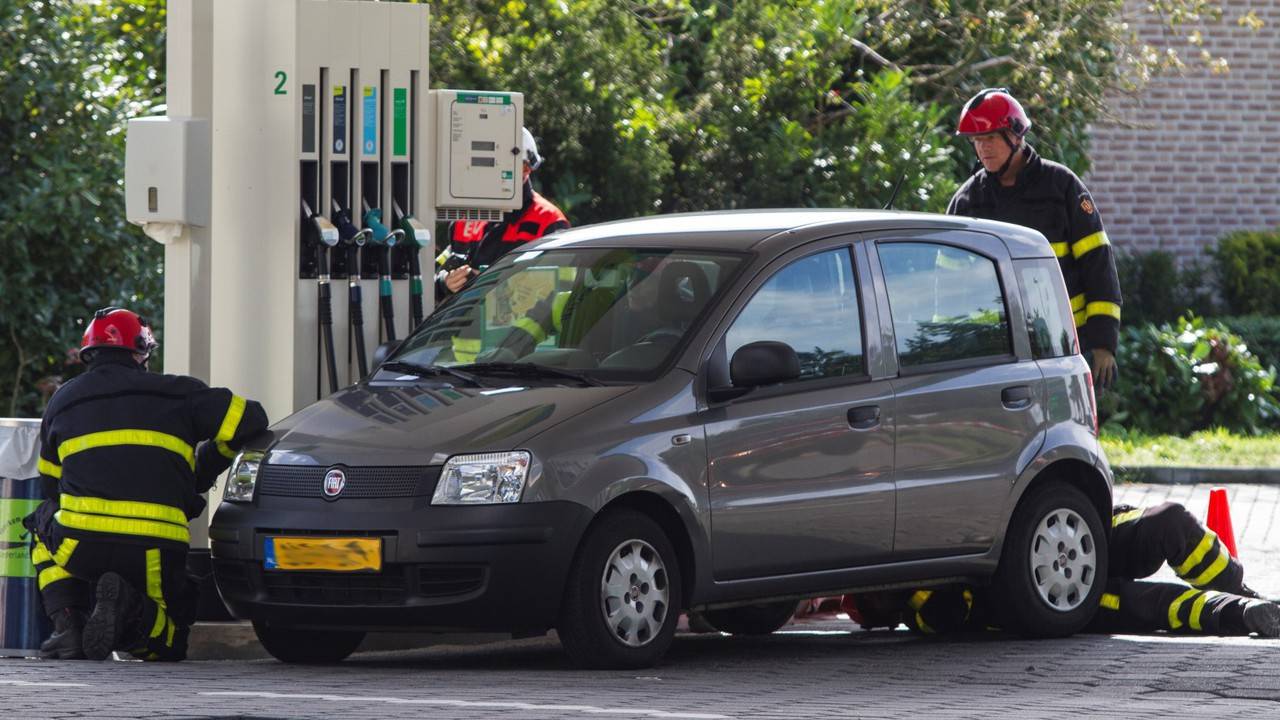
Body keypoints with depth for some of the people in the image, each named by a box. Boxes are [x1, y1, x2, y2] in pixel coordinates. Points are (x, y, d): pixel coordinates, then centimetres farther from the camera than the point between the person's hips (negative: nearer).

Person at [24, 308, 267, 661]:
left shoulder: (63, 400, 20)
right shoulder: (176, 393, 12)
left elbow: (51, 484, 27)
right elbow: (249, 419, 10)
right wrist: (203, 469, 25)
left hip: (80, 545, 1)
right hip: (155, 554, -1)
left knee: (44, 524, 37)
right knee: (169, 637, 22)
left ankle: (68, 627, 12)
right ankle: (130, 610, -15)